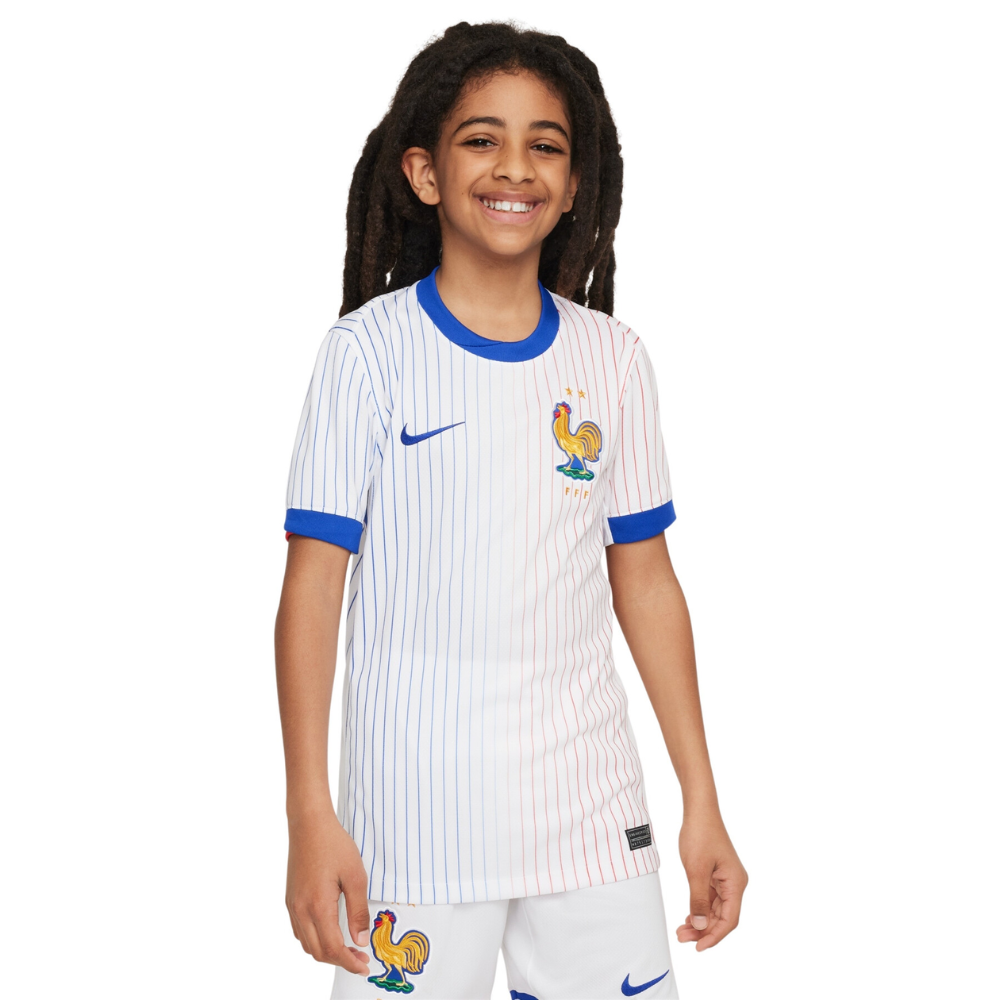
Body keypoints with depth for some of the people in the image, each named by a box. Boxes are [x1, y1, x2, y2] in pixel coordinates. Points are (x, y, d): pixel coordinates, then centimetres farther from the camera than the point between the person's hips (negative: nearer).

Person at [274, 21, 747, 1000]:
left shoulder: (614, 359, 5)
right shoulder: (370, 351, -5)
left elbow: (644, 583, 9)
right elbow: (313, 584, -6)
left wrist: (702, 801, 8)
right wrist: (310, 814, -10)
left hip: (592, 808, 3)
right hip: (416, 813, -3)